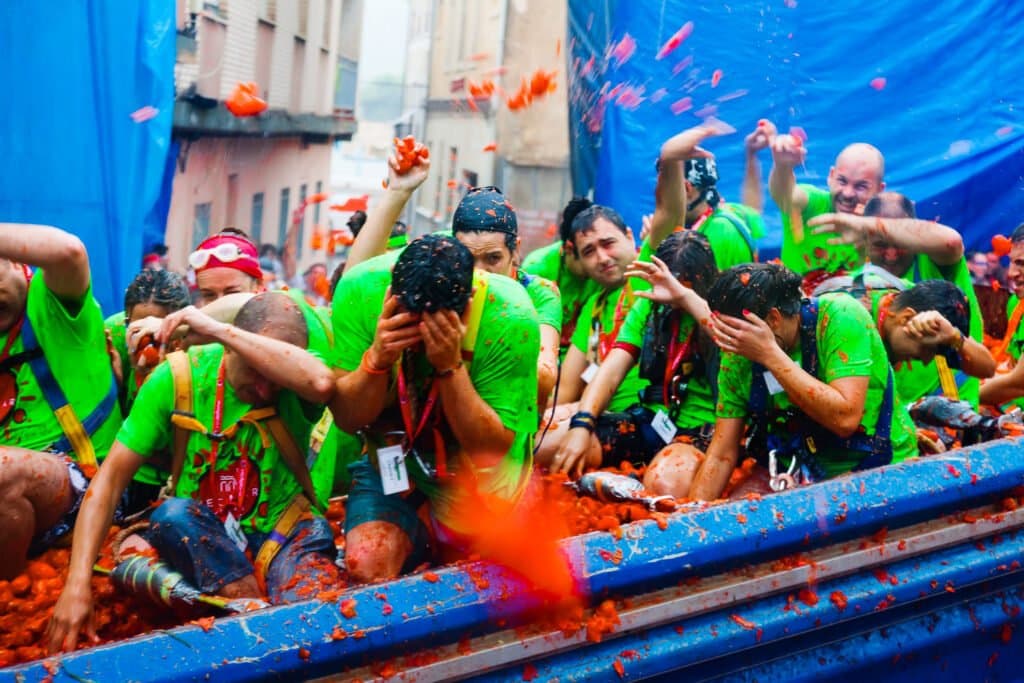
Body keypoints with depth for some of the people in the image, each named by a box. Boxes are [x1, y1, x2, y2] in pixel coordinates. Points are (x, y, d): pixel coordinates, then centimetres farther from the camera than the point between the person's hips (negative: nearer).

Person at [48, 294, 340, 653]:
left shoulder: (293, 386, -11)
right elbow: (111, 476, -10)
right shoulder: (176, 379, -8)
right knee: (171, 514, -32)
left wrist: (220, 330, -30)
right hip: (202, 539, 4)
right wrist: (78, 583, -22)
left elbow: (322, 383, -38)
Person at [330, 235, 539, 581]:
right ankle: (425, 537, 15)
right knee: (366, 568, -15)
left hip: (479, 472, -1)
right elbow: (346, 419, -14)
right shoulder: (359, 289, -21)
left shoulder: (511, 317, -28)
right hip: (392, 458, 2)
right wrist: (377, 358, -34)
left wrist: (450, 367, -37)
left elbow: (492, 447, -22)